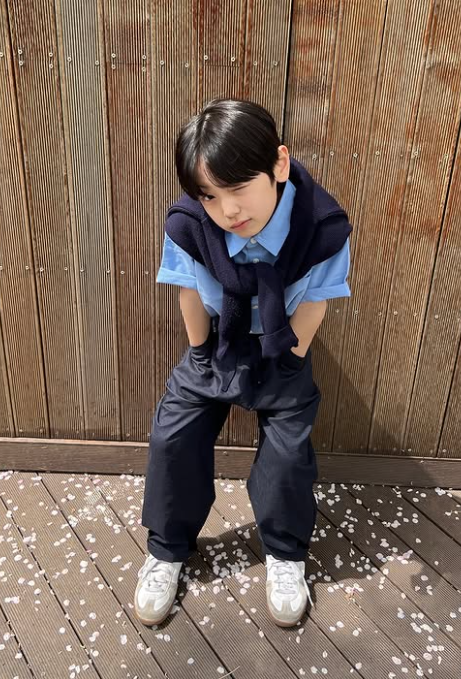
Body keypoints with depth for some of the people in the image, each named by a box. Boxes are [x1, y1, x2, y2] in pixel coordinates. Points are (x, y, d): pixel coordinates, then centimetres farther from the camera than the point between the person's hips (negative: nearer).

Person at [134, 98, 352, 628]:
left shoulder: (324, 228, -31)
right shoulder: (187, 226, -29)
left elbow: (312, 304, -17)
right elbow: (192, 297, -13)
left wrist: (288, 360, -6)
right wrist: (201, 356, 0)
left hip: (281, 353, -1)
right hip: (216, 348, 1)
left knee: (288, 452, -2)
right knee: (172, 438, 0)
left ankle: (284, 556, 28)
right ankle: (166, 551, 24)